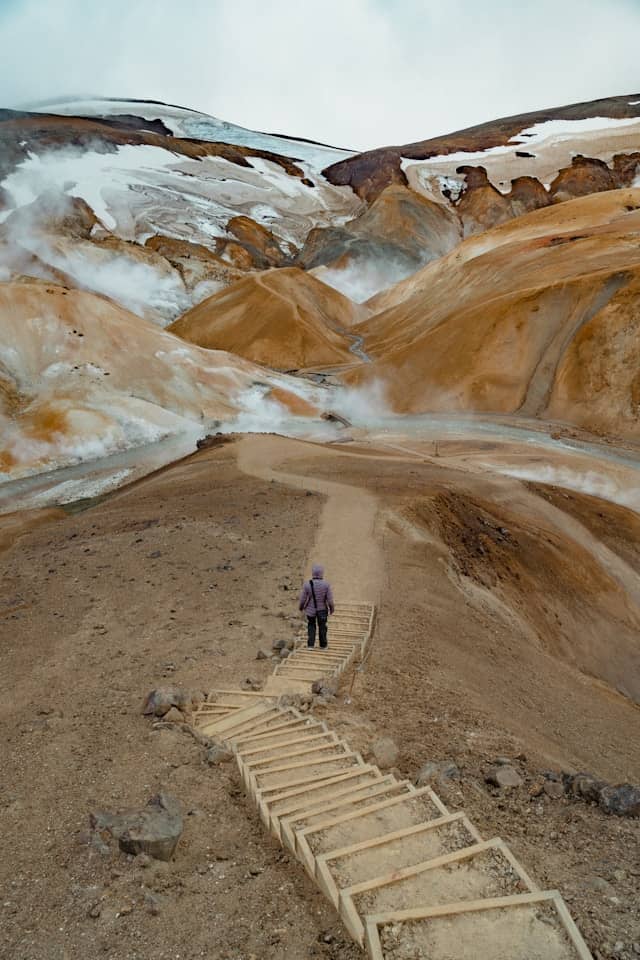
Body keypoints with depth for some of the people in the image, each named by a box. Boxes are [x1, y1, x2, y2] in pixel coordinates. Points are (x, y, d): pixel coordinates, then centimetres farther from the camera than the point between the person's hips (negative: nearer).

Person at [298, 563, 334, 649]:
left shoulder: (307, 584, -19)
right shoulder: (326, 584, -19)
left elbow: (302, 599, -10)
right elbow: (330, 599, -14)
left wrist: (301, 607, 9)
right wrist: (332, 608, 5)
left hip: (310, 609, 0)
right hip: (322, 609, 0)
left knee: (311, 626, 21)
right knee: (322, 627, 19)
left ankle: (311, 644, 15)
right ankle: (323, 645, 31)